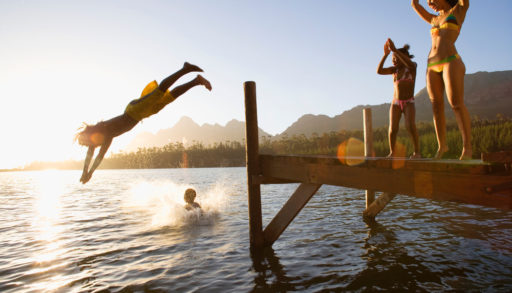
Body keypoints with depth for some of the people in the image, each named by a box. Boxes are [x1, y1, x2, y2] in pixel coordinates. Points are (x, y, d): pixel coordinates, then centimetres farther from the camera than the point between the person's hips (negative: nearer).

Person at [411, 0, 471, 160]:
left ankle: (467, 147, -11)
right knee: (437, 106, 2)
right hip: (432, 67, 6)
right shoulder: (434, 20, 26)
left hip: (451, 62, -5)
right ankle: (442, 145, 10)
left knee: (456, 104, -14)